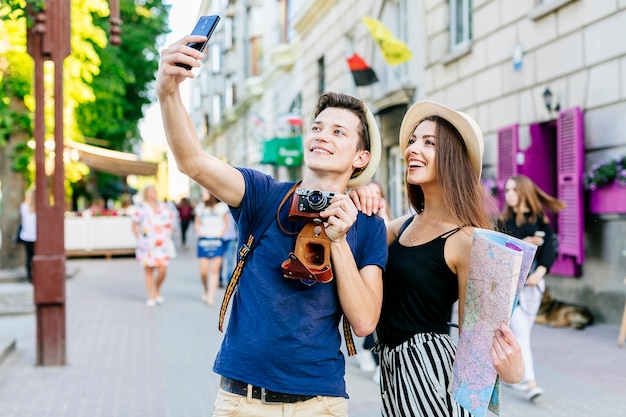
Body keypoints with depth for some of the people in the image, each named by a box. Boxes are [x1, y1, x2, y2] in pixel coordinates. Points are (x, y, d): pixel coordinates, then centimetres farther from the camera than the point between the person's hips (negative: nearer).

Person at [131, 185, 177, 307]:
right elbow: (134, 226, 4)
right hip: (147, 245, -2)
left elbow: (171, 223, 20)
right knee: (149, 270, -1)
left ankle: (157, 290, 19)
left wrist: (168, 236, 9)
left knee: (162, 269, -6)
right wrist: (140, 239, -3)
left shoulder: (164, 207, 12)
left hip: (163, 244, 3)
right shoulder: (141, 208, 2)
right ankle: (151, 297, 8)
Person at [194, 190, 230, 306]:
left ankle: (211, 296, -5)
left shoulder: (222, 207, 3)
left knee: (215, 270, -6)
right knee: (204, 271, -3)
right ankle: (205, 291, 23)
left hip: (216, 241, -1)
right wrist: (199, 232, 0)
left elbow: (226, 224, 10)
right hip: (203, 240, 2)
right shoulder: (200, 207, 9)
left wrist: (221, 234, -5)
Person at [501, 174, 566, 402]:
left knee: (523, 331, 1)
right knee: (521, 333, -3)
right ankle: (530, 383, -2)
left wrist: (539, 273, -17)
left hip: (534, 281, 1)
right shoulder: (504, 221, 7)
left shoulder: (541, 220, 5)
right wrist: (524, 243, -16)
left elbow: (549, 251, -3)